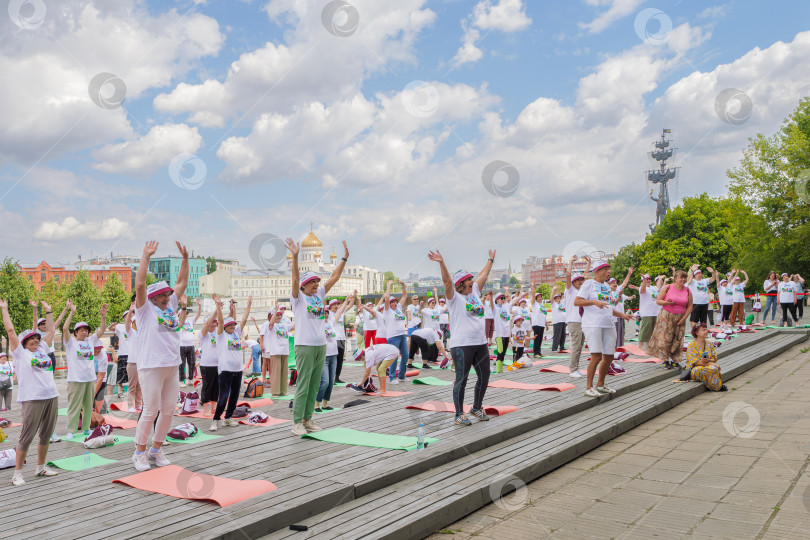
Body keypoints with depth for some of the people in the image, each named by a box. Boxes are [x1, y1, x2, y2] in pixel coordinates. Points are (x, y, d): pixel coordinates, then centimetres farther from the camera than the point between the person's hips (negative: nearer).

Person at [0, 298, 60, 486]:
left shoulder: (42, 349, 17)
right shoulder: (20, 353, 3)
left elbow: (50, 330, 26)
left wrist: (48, 310, 31)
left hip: (51, 396, 6)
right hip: (32, 399, -6)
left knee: (46, 435, 12)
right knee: (27, 436, -3)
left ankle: (41, 467, 25)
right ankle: (17, 473, 6)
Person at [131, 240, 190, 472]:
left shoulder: (170, 306, 16)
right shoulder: (145, 309, 0)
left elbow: (182, 283, 19)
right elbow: (139, 285, -13)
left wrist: (185, 258, 14)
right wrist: (146, 257, -13)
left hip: (172, 367, 6)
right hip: (152, 367, -6)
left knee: (168, 410, 8)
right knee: (151, 411, -3)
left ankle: (156, 449, 22)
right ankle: (140, 452, 11)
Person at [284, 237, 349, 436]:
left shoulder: (319, 295, 13)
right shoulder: (298, 298, -2)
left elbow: (334, 277, 14)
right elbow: (295, 279, -17)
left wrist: (344, 258, 9)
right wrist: (295, 256, -29)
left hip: (321, 345, 6)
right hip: (305, 346, -6)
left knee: (314, 386, 10)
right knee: (302, 386, -5)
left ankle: (307, 419, 19)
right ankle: (297, 422, 1)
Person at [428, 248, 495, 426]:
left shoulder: (475, 292, 14)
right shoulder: (455, 297, -5)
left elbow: (483, 275, 25)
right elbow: (447, 281, -20)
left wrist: (491, 259, 35)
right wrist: (441, 263, -32)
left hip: (480, 343, 7)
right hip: (462, 345, -7)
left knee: (484, 377, 13)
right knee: (461, 380, -2)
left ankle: (477, 408, 31)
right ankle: (459, 415, 7)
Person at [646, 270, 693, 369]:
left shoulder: (687, 290, 2)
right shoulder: (667, 288, -6)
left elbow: (690, 307, 5)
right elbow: (658, 300, -2)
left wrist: (683, 319, -4)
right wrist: (666, 302, -23)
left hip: (680, 318, 3)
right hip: (666, 316, -3)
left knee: (677, 340, 4)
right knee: (665, 338, -5)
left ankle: (674, 360, 14)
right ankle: (665, 360, 4)